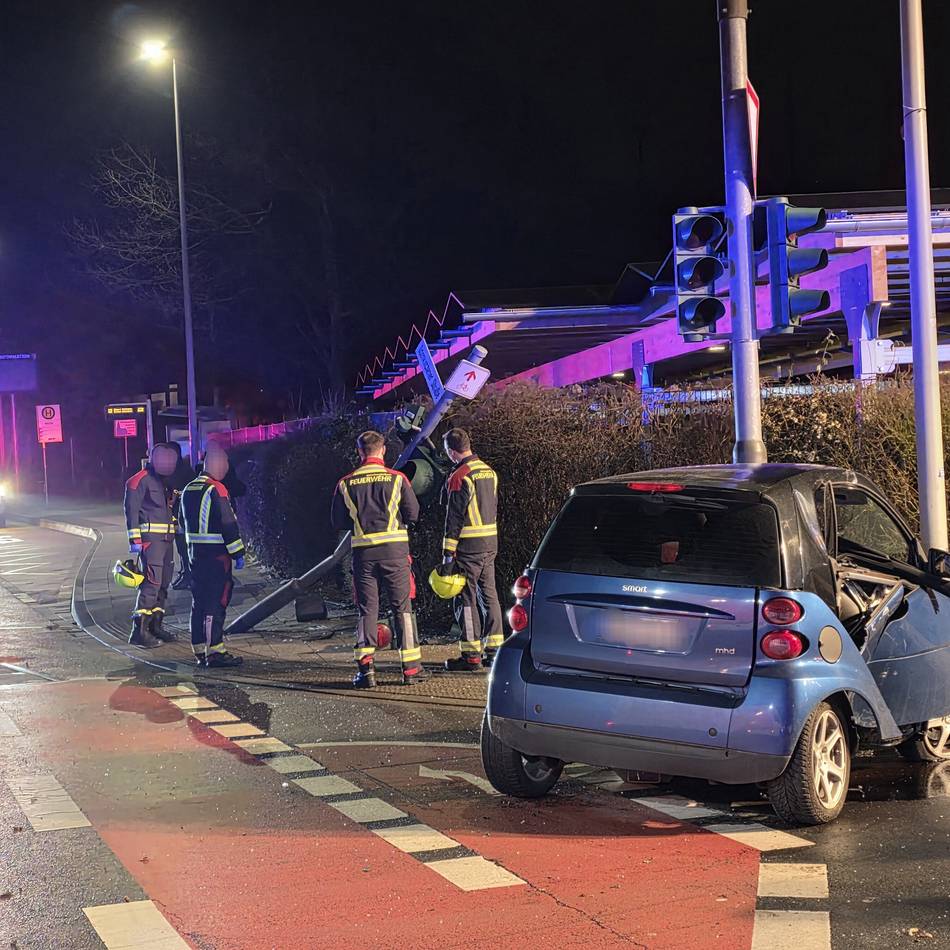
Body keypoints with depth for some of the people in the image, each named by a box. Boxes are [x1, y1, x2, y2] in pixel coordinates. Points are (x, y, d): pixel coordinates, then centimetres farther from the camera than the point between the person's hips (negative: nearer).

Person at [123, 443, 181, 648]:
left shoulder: (166, 481, 18)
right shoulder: (141, 480, -9)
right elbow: (131, 510, -13)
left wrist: (176, 534, 27)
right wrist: (135, 539, -18)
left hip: (167, 539, 9)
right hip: (150, 539, -9)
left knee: (163, 584, 10)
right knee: (151, 583, -15)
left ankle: (156, 626, 17)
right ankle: (139, 631, -16)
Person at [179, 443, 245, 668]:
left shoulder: (188, 490, 12)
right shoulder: (216, 490, -14)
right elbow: (228, 524, -16)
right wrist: (238, 553, -12)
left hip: (195, 553, 8)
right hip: (216, 555, -8)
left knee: (199, 602, 11)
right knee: (216, 602, -7)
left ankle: (200, 651, 15)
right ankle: (215, 651, -9)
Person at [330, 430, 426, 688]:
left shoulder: (346, 483, 1)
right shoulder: (397, 479, -3)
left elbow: (337, 522, 5)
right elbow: (413, 514, 0)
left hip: (363, 551, 1)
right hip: (395, 550, -1)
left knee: (367, 609, 7)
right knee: (402, 607, 7)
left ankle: (365, 667, -2)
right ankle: (411, 668, 8)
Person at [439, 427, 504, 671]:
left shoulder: (459, 477, -15)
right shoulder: (489, 471, 11)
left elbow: (454, 518, -16)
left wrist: (448, 554, -13)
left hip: (468, 546, -8)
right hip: (490, 543, 8)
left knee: (466, 599, -2)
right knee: (489, 595, 13)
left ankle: (471, 655, 0)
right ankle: (494, 649, 16)